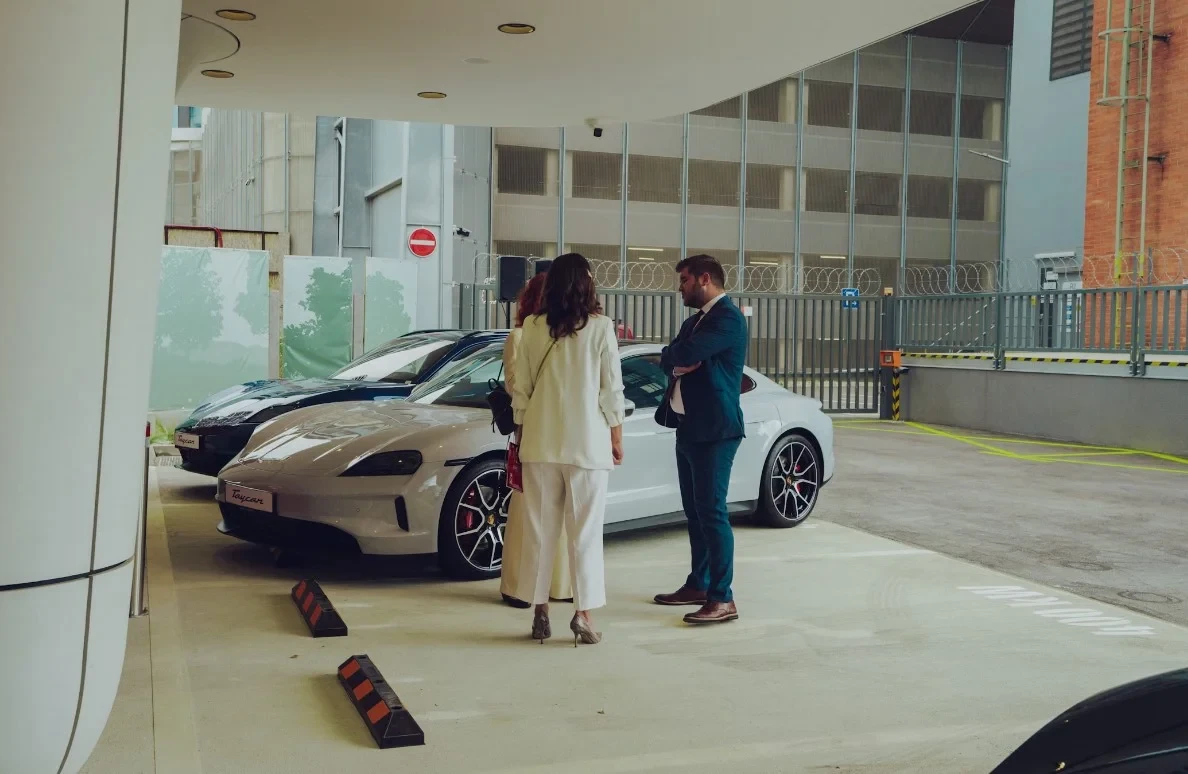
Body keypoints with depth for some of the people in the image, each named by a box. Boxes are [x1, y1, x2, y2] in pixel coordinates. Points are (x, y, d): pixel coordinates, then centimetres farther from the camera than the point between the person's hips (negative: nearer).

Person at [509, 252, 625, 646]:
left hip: (540, 442, 3)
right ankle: (583, 613, 3)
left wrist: (521, 436, 15)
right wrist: (616, 437, 6)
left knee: (539, 528, 11)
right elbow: (612, 390, -4)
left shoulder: (532, 328, 1)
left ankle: (540, 612, 15)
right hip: (587, 443, -2)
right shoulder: (600, 327, -6)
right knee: (585, 532, 4)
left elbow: (521, 390, 5)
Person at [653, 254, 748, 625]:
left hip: (715, 429, -9)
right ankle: (698, 584, 24)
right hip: (689, 427, 9)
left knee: (711, 511, -10)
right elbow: (668, 359, 11)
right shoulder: (695, 320, 19)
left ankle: (722, 598, -8)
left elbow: (688, 353, -23)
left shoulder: (728, 318, -12)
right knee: (694, 510, 14)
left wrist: (678, 355, -1)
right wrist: (679, 359, -11)